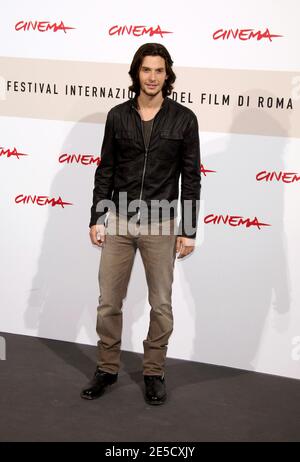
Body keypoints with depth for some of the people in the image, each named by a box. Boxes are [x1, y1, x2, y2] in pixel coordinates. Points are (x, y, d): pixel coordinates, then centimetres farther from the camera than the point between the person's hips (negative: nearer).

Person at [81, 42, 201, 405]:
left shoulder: (184, 119, -5)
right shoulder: (118, 116, 0)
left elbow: (191, 177, -3)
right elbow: (105, 170, 5)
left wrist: (188, 230, -5)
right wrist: (97, 219, 1)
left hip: (161, 225, -1)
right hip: (119, 221, 2)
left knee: (161, 304, 8)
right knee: (109, 301, 7)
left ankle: (154, 372, 23)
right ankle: (107, 369, 24)